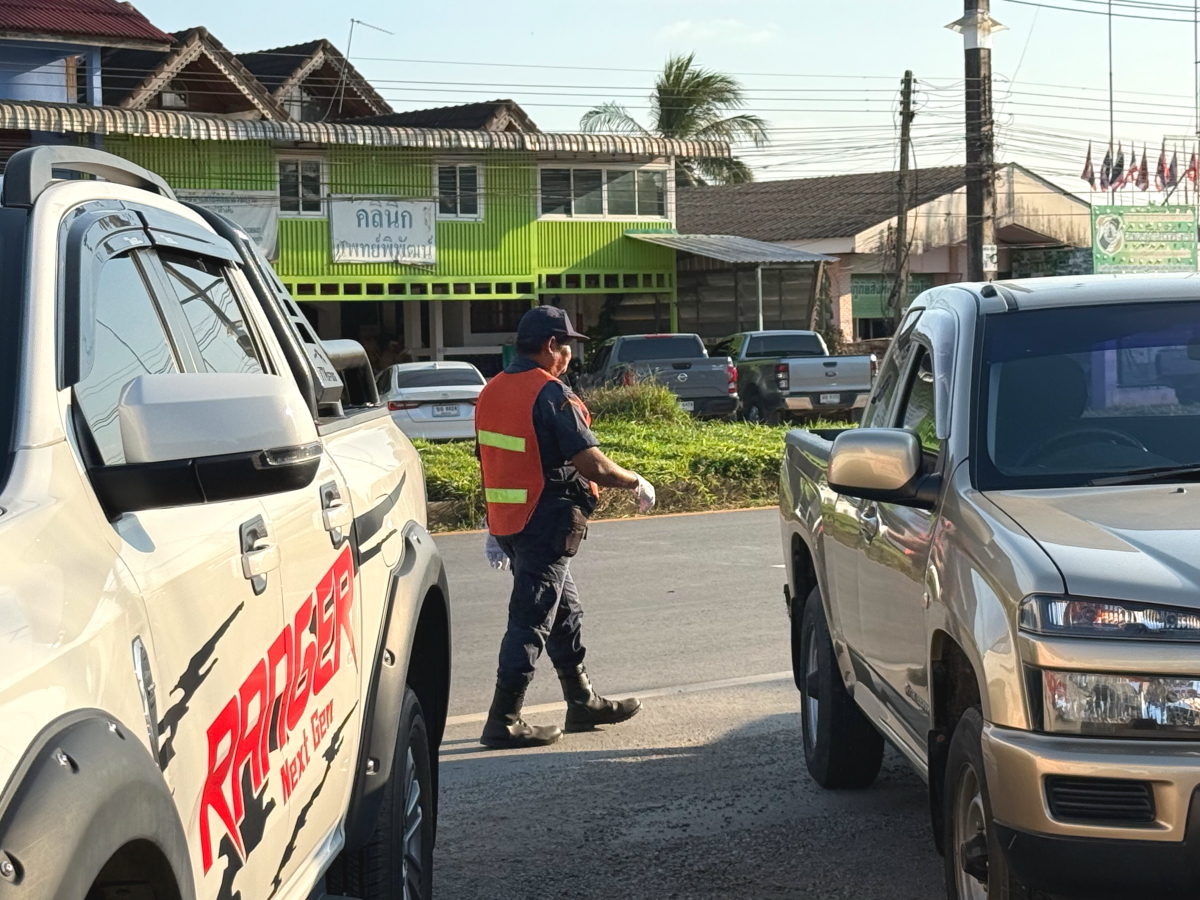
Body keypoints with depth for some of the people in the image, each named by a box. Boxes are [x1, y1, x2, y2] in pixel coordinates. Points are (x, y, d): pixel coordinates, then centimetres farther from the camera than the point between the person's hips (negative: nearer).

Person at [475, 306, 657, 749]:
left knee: (564, 611, 20)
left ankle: (583, 702, 30)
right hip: (545, 524, -9)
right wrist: (637, 483, -3)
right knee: (531, 621, -3)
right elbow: (593, 466, -21)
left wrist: (494, 530, 23)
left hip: (508, 521, 9)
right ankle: (503, 722, -1)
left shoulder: (492, 392, 11)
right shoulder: (551, 395, -17)